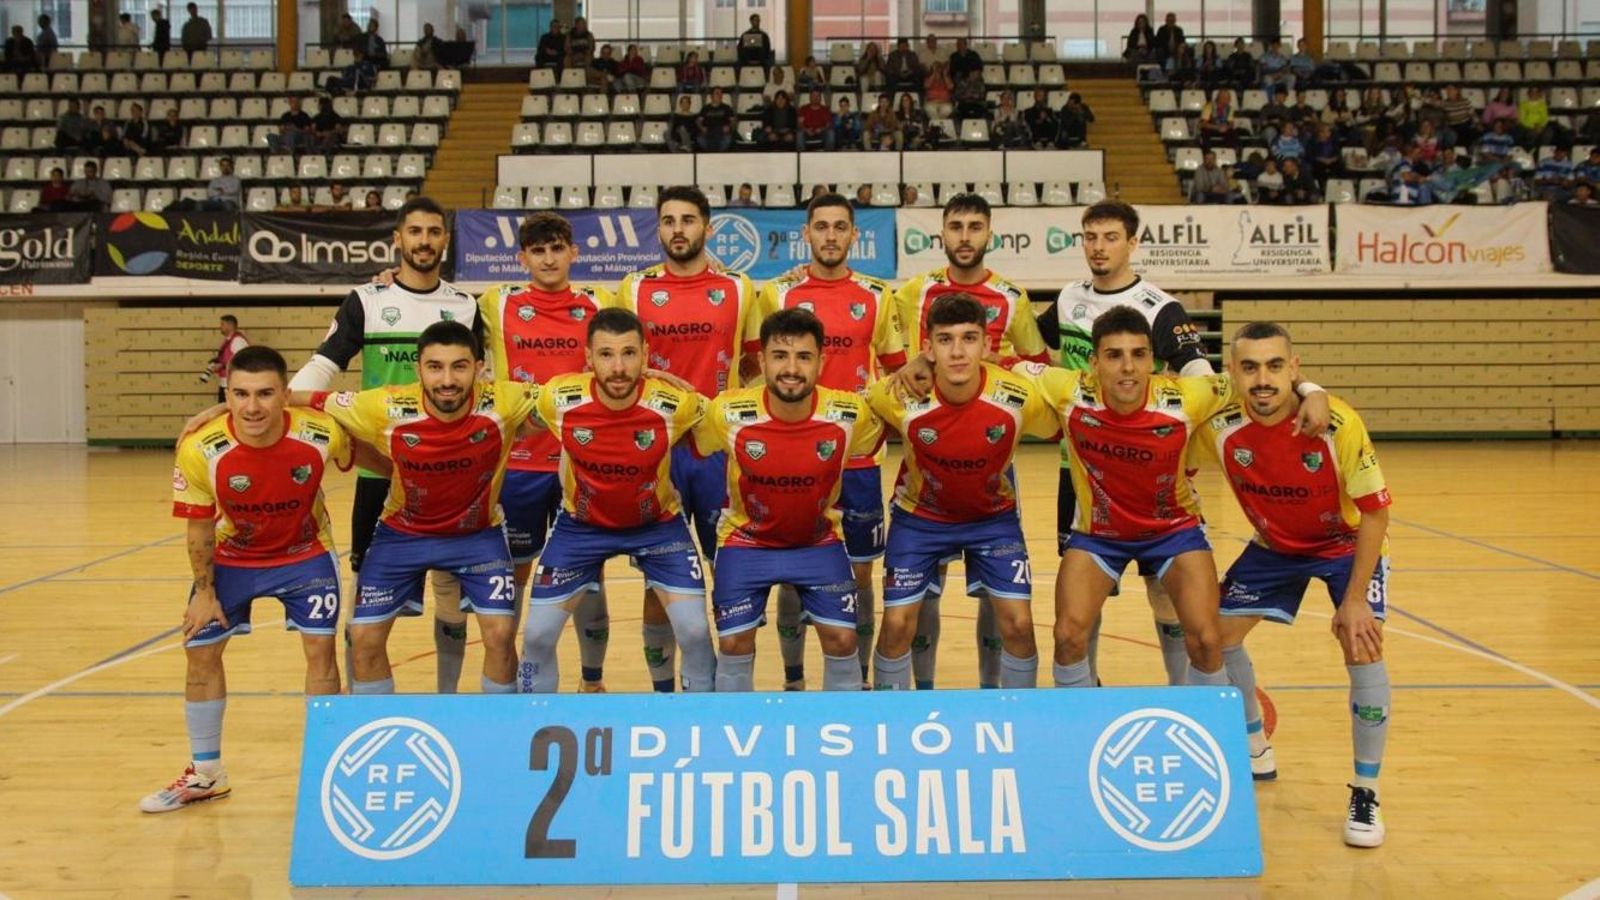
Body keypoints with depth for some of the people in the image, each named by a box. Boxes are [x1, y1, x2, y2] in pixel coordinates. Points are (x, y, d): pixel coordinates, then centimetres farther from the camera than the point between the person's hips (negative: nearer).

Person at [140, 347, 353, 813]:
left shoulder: (323, 434, -31)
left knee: (320, 648, -5)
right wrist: (204, 591, -6)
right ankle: (205, 773, 26)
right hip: (230, 557, 1)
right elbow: (199, 527, -14)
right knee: (200, 651, 7)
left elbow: (357, 458, -5)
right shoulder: (200, 449, -30)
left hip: (305, 553, -1)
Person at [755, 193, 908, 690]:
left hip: (858, 457, 1)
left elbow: (898, 371, 10)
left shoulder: (878, 296, 4)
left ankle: (859, 680, 20)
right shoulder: (777, 293, 1)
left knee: (859, 570, 7)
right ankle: (793, 680, 19)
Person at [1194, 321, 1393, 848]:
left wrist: (1355, 599, -24)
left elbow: (1375, 514, -23)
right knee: (1220, 634, 4)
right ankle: (1255, 751, 30)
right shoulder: (1219, 426, -25)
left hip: (1347, 543, -4)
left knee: (1362, 648, -21)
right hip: (1273, 546, 4)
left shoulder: (1338, 424, -33)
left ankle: (1366, 794, -4)